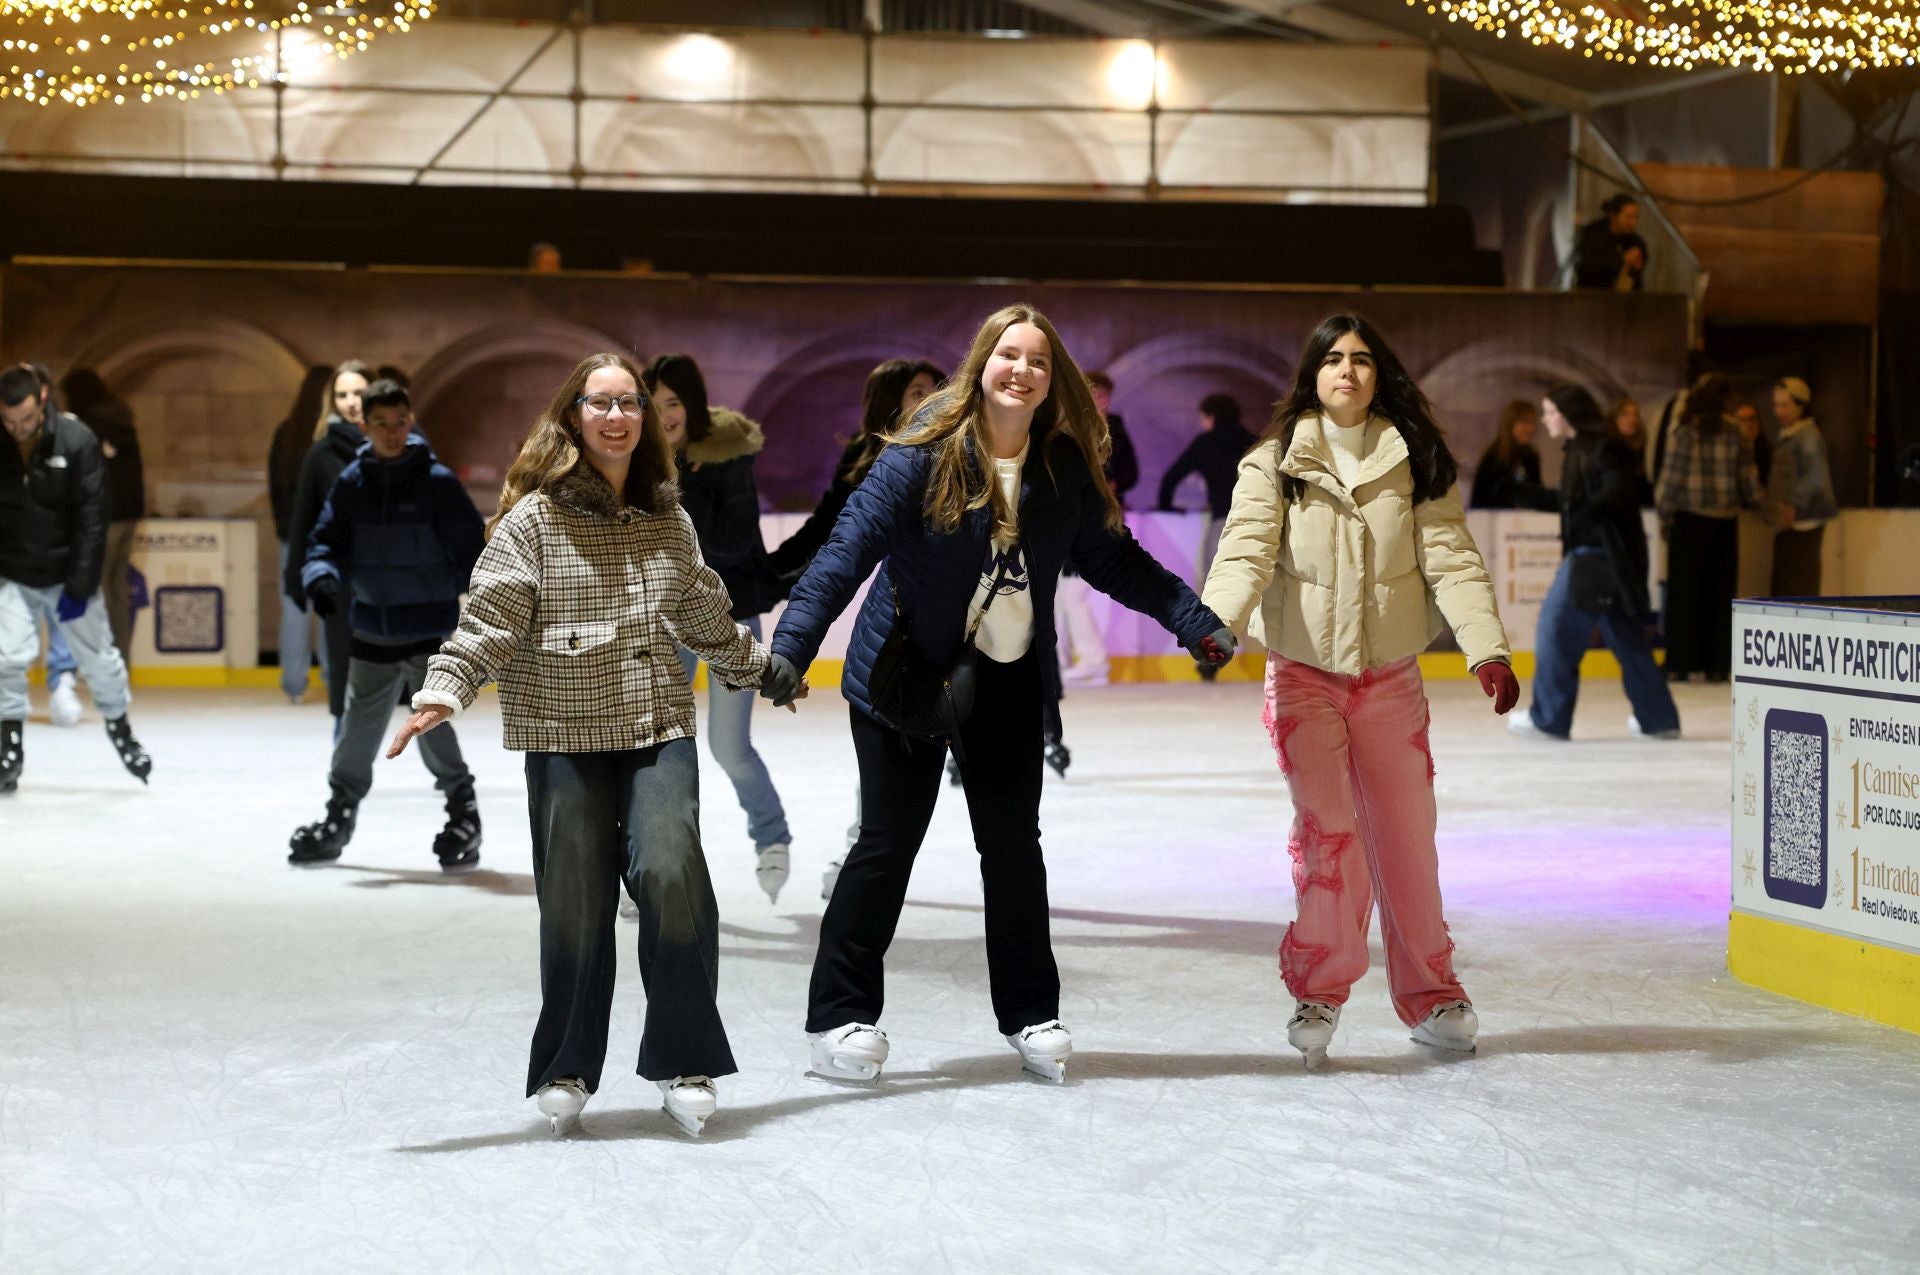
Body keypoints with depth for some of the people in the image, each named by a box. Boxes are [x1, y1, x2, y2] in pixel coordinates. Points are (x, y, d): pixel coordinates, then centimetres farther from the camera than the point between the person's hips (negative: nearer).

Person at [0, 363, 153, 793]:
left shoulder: (77, 441, -18)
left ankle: (120, 730, 33)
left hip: (69, 574, -1)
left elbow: (91, 520, -15)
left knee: (99, 657, 9)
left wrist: (79, 587, -16)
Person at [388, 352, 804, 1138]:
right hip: (566, 736, -3)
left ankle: (684, 1063, -3)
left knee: (671, 875, -16)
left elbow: (704, 616, 25)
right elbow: (488, 618, -9)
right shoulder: (535, 517, -4)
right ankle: (566, 1070, 18)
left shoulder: (667, 519, 11)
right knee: (575, 904, -1)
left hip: (659, 730, 3)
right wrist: (443, 690, -23)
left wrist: (762, 669, 35)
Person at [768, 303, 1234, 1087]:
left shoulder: (1065, 466, -2)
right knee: (887, 844, 0)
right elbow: (851, 546, -22)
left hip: (1008, 683, 4)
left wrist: (1196, 621, 1)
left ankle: (1030, 1015, 21)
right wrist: (792, 645, -32)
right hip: (906, 671, -4)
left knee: (1013, 845, 9)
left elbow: (1113, 558, 8)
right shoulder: (925, 454, -17)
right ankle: (840, 1017, 10)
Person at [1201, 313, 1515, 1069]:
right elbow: (1246, 552, -17)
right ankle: (1319, 988, 5)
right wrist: (1212, 623, -35)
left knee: (1406, 836, 6)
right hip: (1303, 674, -2)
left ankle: (1429, 993, 22)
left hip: (1391, 679, 2)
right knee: (1326, 828, -12)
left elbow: (1451, 560, -6)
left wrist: (1487, 650, -18)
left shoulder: (1417, 464, 0)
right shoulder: (1275, 465, -5)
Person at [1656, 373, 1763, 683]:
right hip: (1725, 520, 2)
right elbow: (1749, 478, 3)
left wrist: (1664, 512, 6)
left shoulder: (1685, 432, -7)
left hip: (1690, 518, -2)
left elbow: (1672, 477, -6)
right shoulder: (1734, 434, 0)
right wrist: (1754, 503, 22)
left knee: (1684, 591, 3)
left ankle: (1681, 662, -1)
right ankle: (1717, 664, 9)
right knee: (1719, 592, 8)